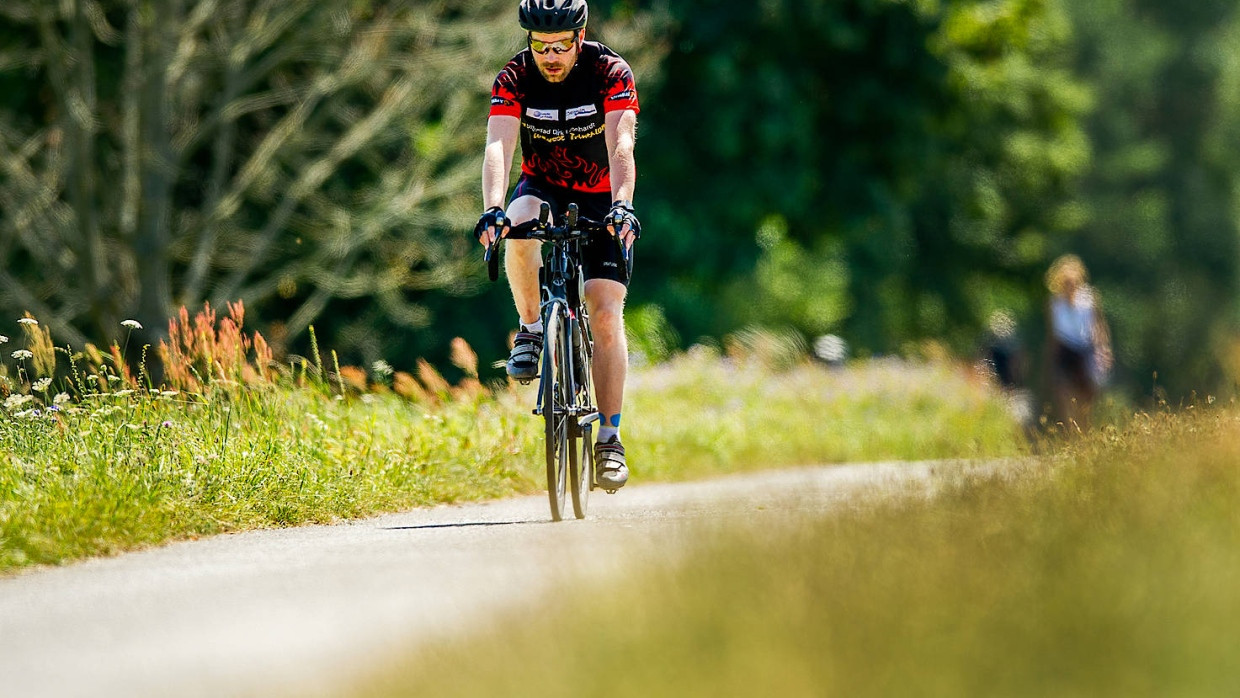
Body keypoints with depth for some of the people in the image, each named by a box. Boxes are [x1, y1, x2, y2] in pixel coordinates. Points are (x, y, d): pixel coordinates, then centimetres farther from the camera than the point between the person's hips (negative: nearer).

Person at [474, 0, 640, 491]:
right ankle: (531, 328, -14)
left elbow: (621, 147, -35)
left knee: (605, 315, -14)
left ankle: (609, 438, -8)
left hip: (601, 198, -1)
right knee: (520, 228, -36)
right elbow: (499, 147, -31)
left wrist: (621, 207, -52)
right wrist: (493, 209, -49)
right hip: (543, 188, 1)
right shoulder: (515, 78, -19)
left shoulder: (610, 74, -23)